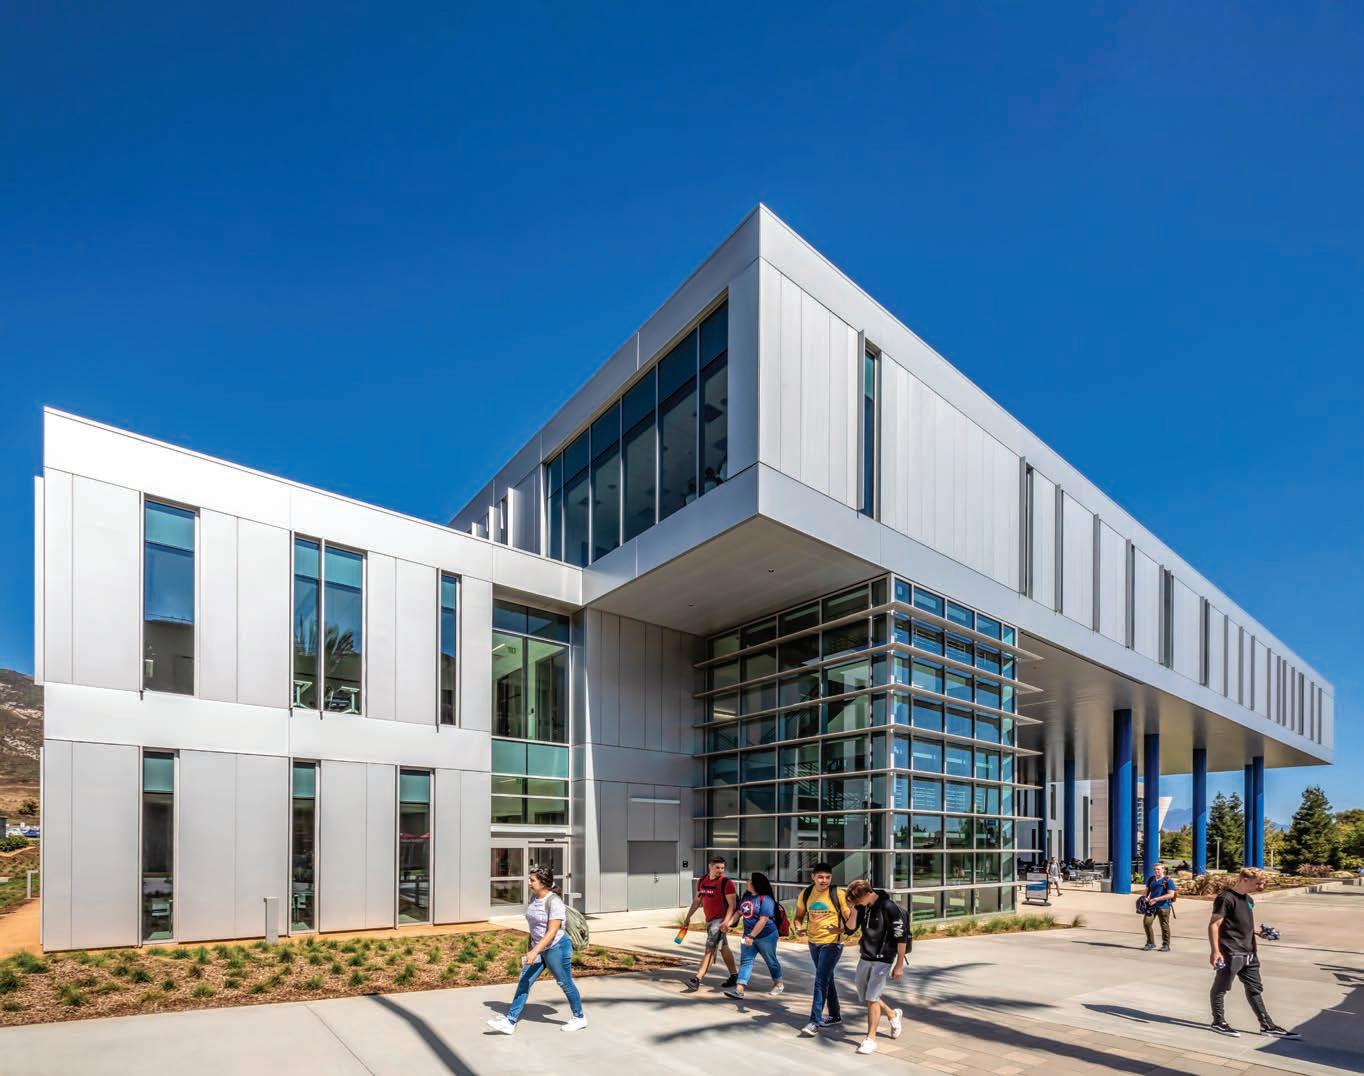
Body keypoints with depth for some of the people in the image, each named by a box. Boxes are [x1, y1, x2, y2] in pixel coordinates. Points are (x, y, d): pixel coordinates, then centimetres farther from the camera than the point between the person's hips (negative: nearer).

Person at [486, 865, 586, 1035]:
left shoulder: (554, 901, -22)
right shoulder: (534, 897, 4)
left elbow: (552, 931, -26)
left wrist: (534, 952, -30)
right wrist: (530, 949, 17)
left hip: (557, 948, -8)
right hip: (538, 948, 8)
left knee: (565, 983, 6)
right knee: (524, 982, 2)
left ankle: (580, 1018, 25)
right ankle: (510, 1022, 6)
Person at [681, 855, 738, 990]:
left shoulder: (726, 882, -13)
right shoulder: (702, 880, 7)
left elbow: (731, 905, -15)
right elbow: (697, 900, 18)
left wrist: (726, 922, -25)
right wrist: (688, 917, 18)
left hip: (720, 920, -8)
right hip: (709, 919, 8)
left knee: (710, 949, -11)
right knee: (723, 948, 17)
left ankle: (697, 979, -13)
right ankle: (733, 976, 28)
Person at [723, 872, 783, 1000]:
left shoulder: (766, 899, -21)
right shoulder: (747, 897, 4)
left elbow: (763, 920, -27)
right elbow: (740, 912, 15)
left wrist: (751, 936, -29)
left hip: (766, 936, -7)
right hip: (749, 936, 7)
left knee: (771, 961, 12)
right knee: (745, 961, -3)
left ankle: (778, 984, 35)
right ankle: (739, 990, -10)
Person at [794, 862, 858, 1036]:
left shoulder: (838, 894, -16)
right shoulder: (806, 894, -4)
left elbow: (851, 926, -14)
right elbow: (798, 916, 11)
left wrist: (853, 911, -35)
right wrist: (798, 927, -11)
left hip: (832, 943, -5)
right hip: (813, 942, 5)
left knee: (821, 980, -11)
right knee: (827, 979, 19)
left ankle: (815, 1022, -7)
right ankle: (835, 1015, 36)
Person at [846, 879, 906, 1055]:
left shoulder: (889, 908, -20)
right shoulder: (861, 906, 0)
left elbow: (901, 938, -16)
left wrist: (899, 965, -14)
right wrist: (853, 908, -6)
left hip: (883, 959, -7)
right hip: (865, 957, 7)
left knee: (871, 997, -11)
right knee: (864, 997, 14)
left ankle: (871, 1039, 3)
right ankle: (893, 1015, 38)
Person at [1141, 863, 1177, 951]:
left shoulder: (1168, 881, -6)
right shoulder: (1150, 879, 12)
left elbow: (1171, 894, -15)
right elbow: (1147, 890, 28)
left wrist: (1156, 899, -19)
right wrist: (1146, 898, 6)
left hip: (1163, 906, -5)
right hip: (1151, 906, 5)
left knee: (1164, 926, 4)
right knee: (1146, 922, -5)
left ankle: (1166, 945, 18)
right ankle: (1150, 943, 8)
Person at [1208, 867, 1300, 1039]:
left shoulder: (1248, 900, 13)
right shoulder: (1226, 898, -15)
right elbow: (1214, 925, -17)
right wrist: (1215, 951, -21)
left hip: (1249, 952, 9)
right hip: (1230, 953, -9)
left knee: (1255, 989, 14)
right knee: (1221, 987, 4)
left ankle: (1267, 1025, 22)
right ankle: (1218, 1022, 14)